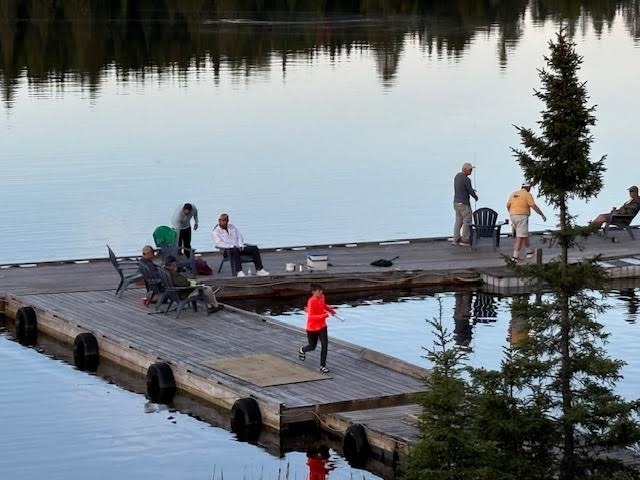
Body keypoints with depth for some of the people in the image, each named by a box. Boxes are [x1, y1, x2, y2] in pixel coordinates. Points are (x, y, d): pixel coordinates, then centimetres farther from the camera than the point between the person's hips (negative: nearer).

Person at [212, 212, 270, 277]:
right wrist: (232, 246, -22)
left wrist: (240, 245, -5)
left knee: (254, 248, -16)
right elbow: (219, 243, -14)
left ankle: (259, 270, -20)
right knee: (234, 250, -42)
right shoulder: (215, 232, 0)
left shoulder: (232, 226, 19)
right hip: (228, 249, -6)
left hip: (239, 247, 6)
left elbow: (239, 236, 16)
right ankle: (239, 271, -52)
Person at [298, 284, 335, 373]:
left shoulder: (322, 297, -2)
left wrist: (329, 309, 7)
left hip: (322, 326, 5)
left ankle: (322, 366, -1)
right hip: (312, 328, -5)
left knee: (325, 345, -8)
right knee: (312, 347, 13)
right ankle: (302, 350, 49)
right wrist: (323, 316, -38)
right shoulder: (311, 301, -24)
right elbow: (311, 316, -29)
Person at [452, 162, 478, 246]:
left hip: (456, 202, 9)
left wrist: (472, 190, 21)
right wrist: (476, 197, 9)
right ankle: (465, 240, -2)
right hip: (464, 203, -9)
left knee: (458, 221, 13)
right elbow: (471, 191, -12)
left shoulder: (457, 175, 7)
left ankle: (455, 239, 13)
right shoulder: (466, 180, -20)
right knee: (467, 222, -2)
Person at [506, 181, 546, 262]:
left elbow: (508, 205, 15)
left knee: (524, 234, 23)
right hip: (522, 217, -8)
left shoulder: (514, 194, 13)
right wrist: (542, 215, -3)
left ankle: (529, 251, 34)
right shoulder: (527, 195, -6)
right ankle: (515, 256, -14)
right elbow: (534, 206, -12)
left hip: (513, 216, 8)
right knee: (520, 237, -8)